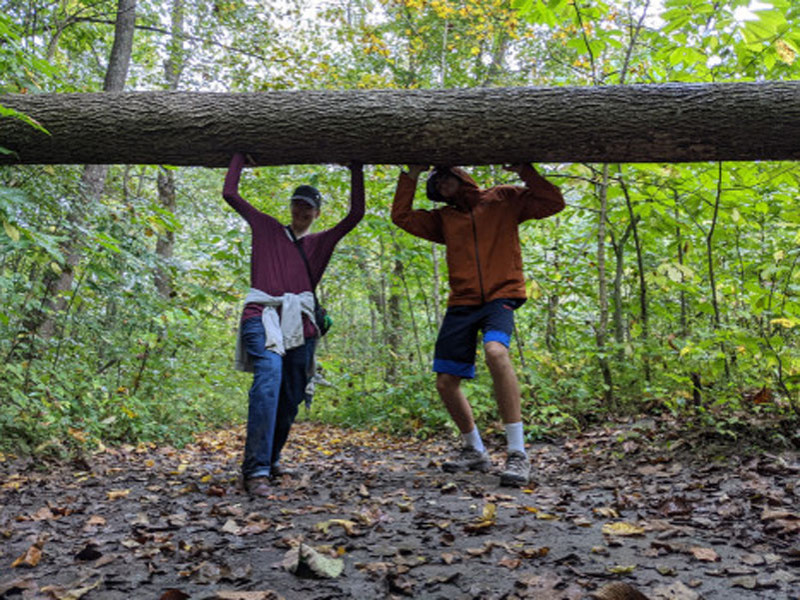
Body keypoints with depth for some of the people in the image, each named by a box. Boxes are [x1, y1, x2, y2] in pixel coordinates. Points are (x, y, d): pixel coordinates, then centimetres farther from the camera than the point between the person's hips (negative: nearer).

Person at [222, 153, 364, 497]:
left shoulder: (321, 242, 25)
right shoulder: (266, 228, 21)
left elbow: (356, 214, 18)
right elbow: (230, 194, 22)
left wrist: (356, 171, 21)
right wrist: (240, 156, 29)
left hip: (299, 322, 3)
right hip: (262, 314, -3)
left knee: (291, 397, 2)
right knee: (269, 373, -29)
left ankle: (271, 459, 26)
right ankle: (256, 469, -34)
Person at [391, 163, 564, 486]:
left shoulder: (504, 199, 10)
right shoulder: (443, 218, 20)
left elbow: (552, 203, 3)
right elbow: (401, 216, 14)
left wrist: (524, 171, -6)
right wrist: (411, 175, 11)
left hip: (500, 296, -5)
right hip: (461, 303, 6)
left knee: (496, 351, -35)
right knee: (446, 382, 2)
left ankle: (518, 453, -31)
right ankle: (475, 450, 24)